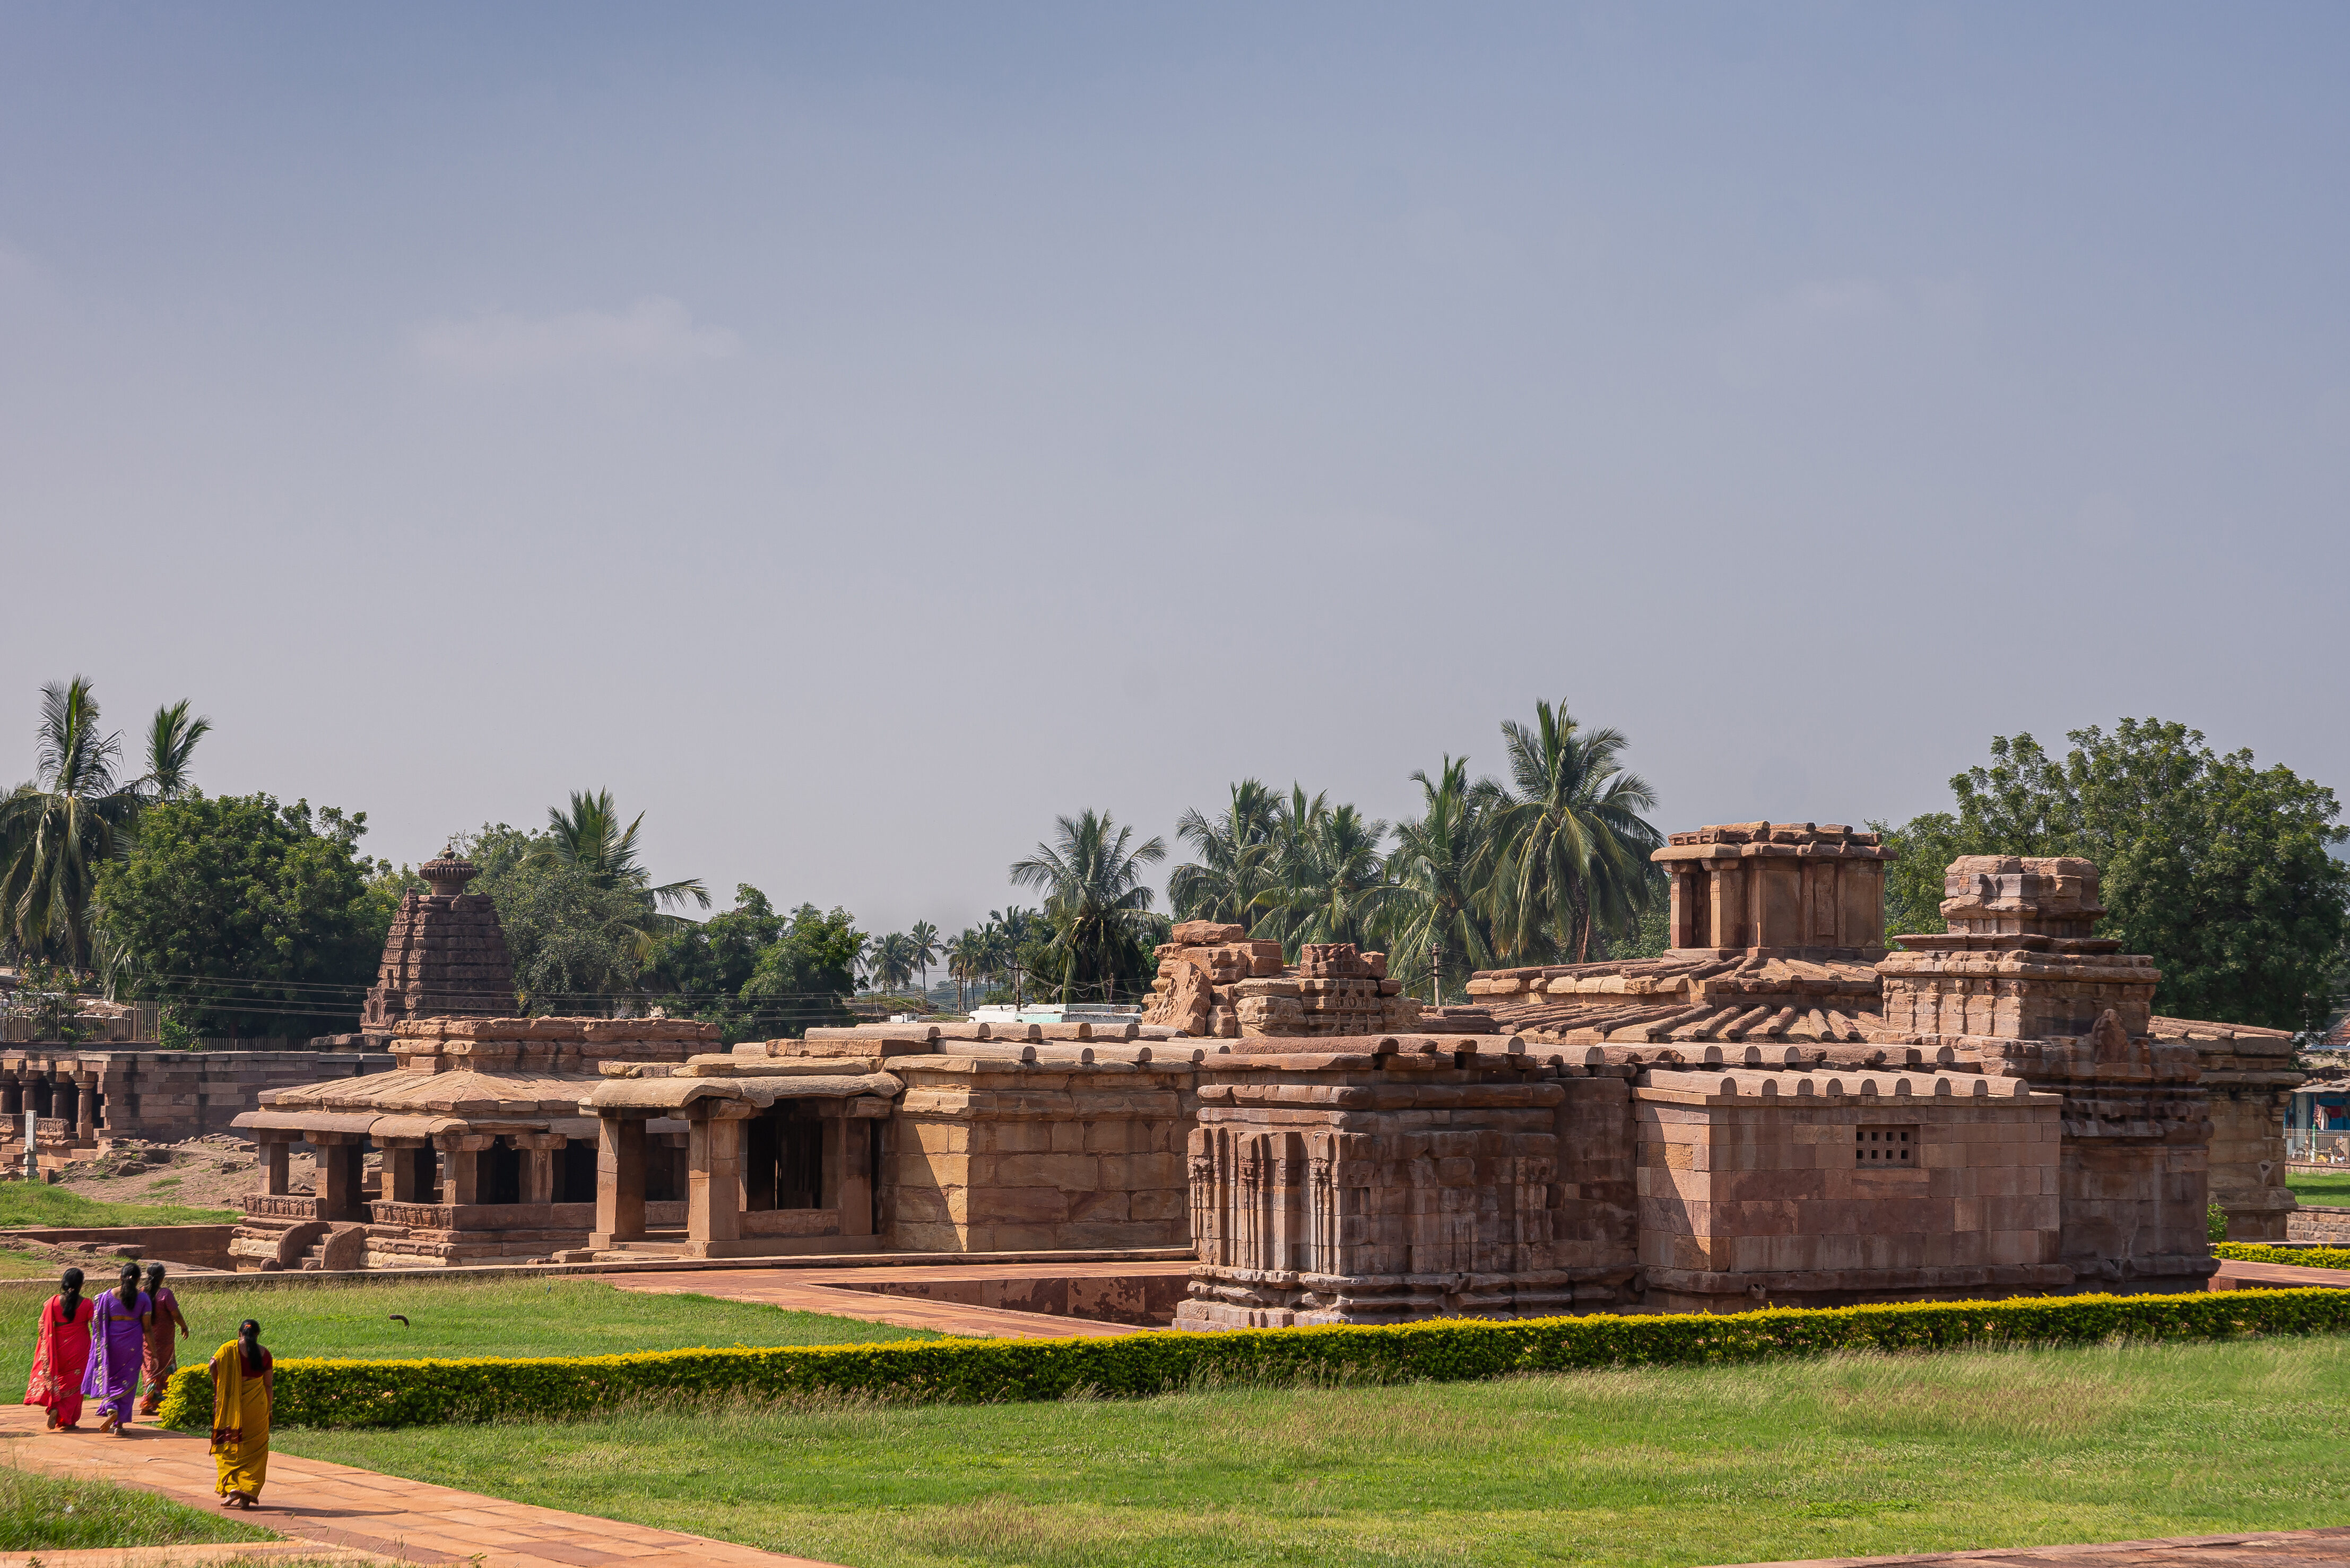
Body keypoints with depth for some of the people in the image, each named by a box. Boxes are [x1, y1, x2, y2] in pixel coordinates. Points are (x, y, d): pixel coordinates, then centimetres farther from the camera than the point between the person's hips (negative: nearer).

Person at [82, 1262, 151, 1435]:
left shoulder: (109, 1296, -2)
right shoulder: (143, 1298, -4)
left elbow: (100, 1323, 1)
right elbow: (146, 1328, -4)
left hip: (112, 1340, 0)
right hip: (133, 1342, 0)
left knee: (110, 1378, 17)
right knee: (127, 1381, 6)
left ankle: (111, 1408, -7)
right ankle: (119, 1424, 4)